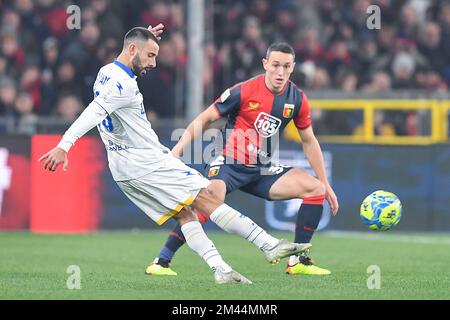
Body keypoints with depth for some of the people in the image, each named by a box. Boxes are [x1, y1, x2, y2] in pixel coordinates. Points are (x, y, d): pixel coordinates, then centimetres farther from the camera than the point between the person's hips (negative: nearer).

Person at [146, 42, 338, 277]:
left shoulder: (297, 99, 1)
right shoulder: (243, 92, -13)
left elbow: (309, 141, 14)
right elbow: (204, 119, -6)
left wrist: (326, 185, 15)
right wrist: (178, 148, -18)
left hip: (262, 169, 6)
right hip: (229, 165, -6)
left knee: (316, 189, -8)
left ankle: (299, 261, 0)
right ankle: (161, 261, -28)